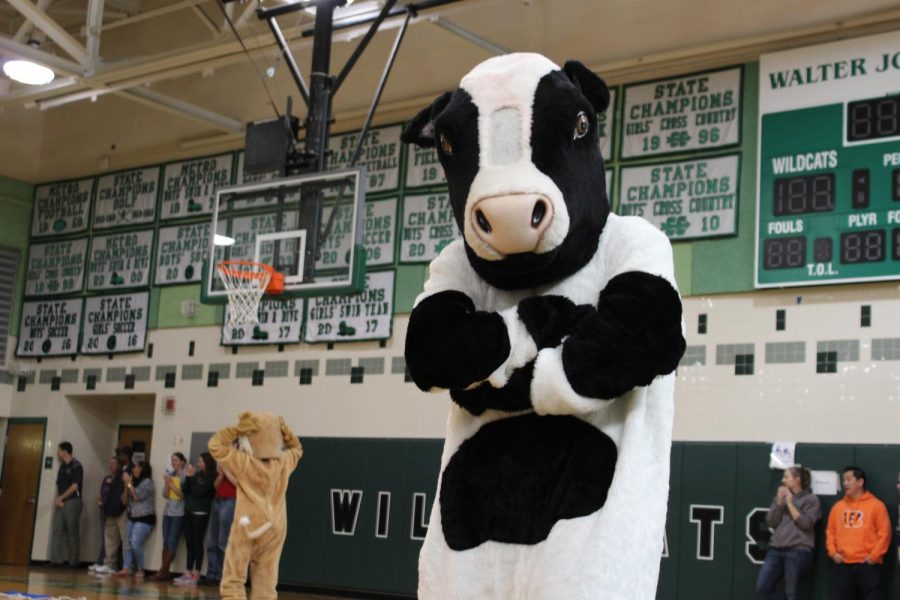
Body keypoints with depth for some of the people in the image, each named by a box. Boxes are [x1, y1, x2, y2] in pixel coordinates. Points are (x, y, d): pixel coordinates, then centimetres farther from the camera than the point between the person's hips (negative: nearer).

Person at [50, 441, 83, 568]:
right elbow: (59, 485, 15)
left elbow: (74, 486, -12)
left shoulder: (76, 466, -7)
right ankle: (56, 560, -3)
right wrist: (58, 499, -2)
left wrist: (61, 498, -9)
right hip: (60, 503, 7)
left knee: (73, 534, -2)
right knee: (56, 531, -2)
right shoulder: (62, 467, 16)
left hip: (72, 502, -7)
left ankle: (73, 562, 3)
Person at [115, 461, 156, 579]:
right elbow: (124, 500, 13)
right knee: (128, 543, -3)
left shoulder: (147, 482, -6)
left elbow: (137, 496, -16)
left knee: (135, 543, -18)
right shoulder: (134, 483, 15)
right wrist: (126, 485, 2)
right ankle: (126, 569, -6)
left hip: (145, 518, -8)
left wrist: (129, 483, -7)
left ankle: (140, 570, -8)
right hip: (132, 518, 8)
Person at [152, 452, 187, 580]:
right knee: (165, 542, 3)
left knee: (172, 542, -7)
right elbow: (165, 495, 9)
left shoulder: (184, 476, -5)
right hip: (167, 512, 6)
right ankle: (165, 571, 4)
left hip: (179, 513, -6)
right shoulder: (169, 474, 11)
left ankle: (163, 570, -6)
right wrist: (167, 484, -7)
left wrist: (171, 484, -13)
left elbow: (183, 495, -11)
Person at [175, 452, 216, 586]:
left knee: (197, 544, -4)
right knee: (189, 544, 7)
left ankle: (196, 574, -2)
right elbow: (185, 490, 10)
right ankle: (188, 572, 10)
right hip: (189, 512, 6)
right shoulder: (197, 475, 12)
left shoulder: (211, 477, -5)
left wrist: (192, 478, -6)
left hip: (200, 513, -6)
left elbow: (200, 492, -14)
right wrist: (188, 477, -3)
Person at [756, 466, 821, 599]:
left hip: (798, 551, -6)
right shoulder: (781, 497, 19)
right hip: (776, 549, 6)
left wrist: (790, 503, -5)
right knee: (762, 588, -5)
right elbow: (770, 522, 9)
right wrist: (779, 502, -1)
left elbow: (806, 523, -9)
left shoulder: (811, 499, 3)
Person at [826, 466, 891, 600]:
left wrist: (874, 555, -10)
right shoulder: (838, 506, 14)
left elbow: (884, 532, -4)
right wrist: (832, 552, 2)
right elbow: (830, 531, 15)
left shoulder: (876, 505, 0)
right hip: (843, 564, 4)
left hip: (868, 564, -4)